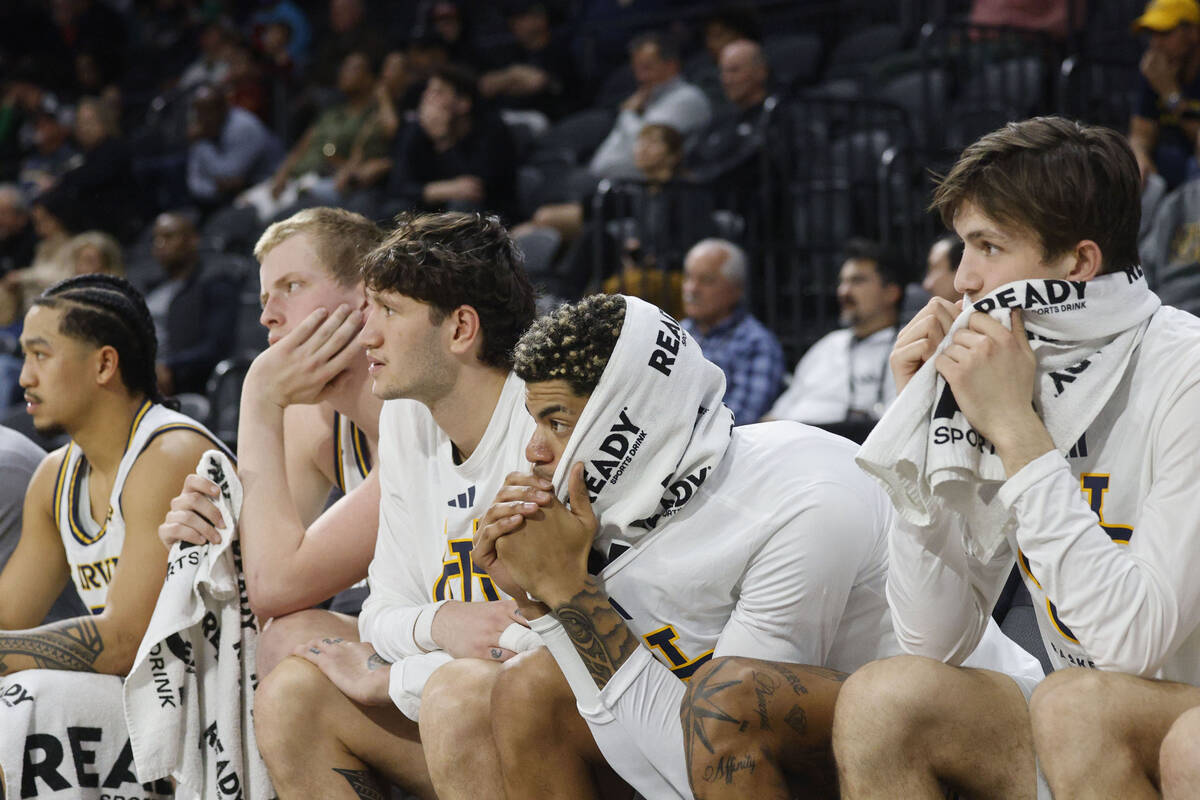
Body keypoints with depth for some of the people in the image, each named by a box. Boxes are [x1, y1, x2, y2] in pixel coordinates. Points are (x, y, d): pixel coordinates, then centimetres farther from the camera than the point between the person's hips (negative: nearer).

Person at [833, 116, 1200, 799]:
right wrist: (925, 421, -6)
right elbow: (935, 642, 1)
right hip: (1080, 741, 6)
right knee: (885, 698, -16)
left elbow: (1135, 643, -26)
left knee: (1076, 702, -33)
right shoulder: (1013, 369, 3)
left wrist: (1015, 426, -22)